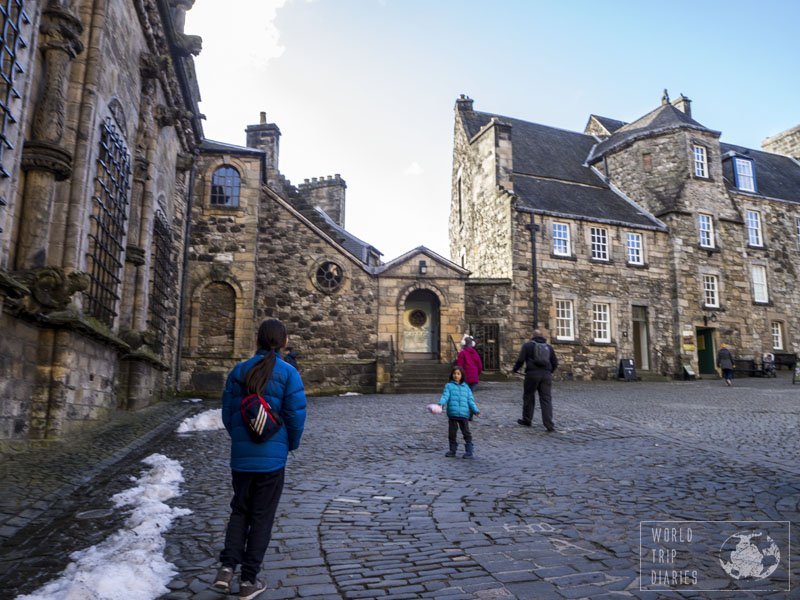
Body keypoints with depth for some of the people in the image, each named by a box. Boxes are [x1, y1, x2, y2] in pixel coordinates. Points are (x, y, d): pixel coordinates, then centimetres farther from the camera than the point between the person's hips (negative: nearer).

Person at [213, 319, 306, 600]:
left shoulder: (239, 370, 1)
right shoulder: (287, 372, -9)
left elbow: (227, 412, 4)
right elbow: (296, 414, -12)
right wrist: (291, 445, 7)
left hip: (240, 455, 3)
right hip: (272, 456, -3)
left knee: (239, 510, 20)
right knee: (261, 516, 9)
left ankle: (227, 566, 7)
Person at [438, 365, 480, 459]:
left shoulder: (466, 387, 11)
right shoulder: (449, 386, 6)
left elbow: (470, 400, 9)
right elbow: (445, 396, -7)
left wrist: (475, 410, -4)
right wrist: (441, 403, -27)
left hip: (464, 413, 0)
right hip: (452, 413, 0)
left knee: (466, 432, 3)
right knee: (452, 433, 9)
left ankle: (469, 451, 10)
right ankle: (452, 450, 22)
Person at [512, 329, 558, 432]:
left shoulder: (527, 345, 4)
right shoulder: (548, 346, 16)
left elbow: (520, 359, -3)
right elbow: (555, 362, 15)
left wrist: (515, 369, 13)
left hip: (532, 374, -3)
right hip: (546, 375, 3)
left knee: (528, 397, 11)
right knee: (546, 399, 1)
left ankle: (526, 420, 22)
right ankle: (549, 425, -7)